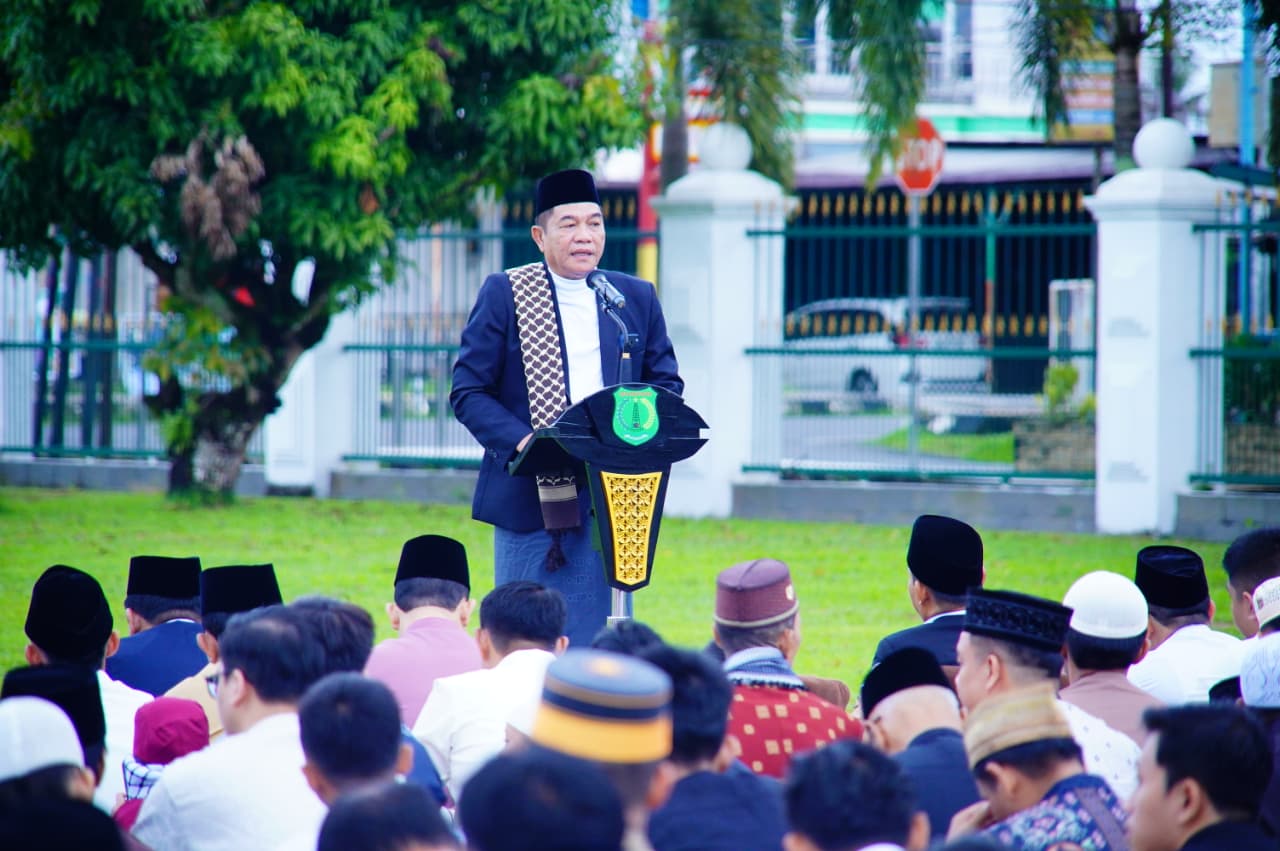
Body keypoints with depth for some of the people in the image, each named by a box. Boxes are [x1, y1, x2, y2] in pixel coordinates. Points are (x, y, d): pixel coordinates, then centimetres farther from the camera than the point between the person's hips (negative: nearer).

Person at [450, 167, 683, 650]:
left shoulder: (637, 299, 11)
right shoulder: (504, 295, 2)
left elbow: (667, 385, 14)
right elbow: (467, 391, -1)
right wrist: (522, 442, -17)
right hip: (528, 498, -2)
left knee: (597, 644, 0)